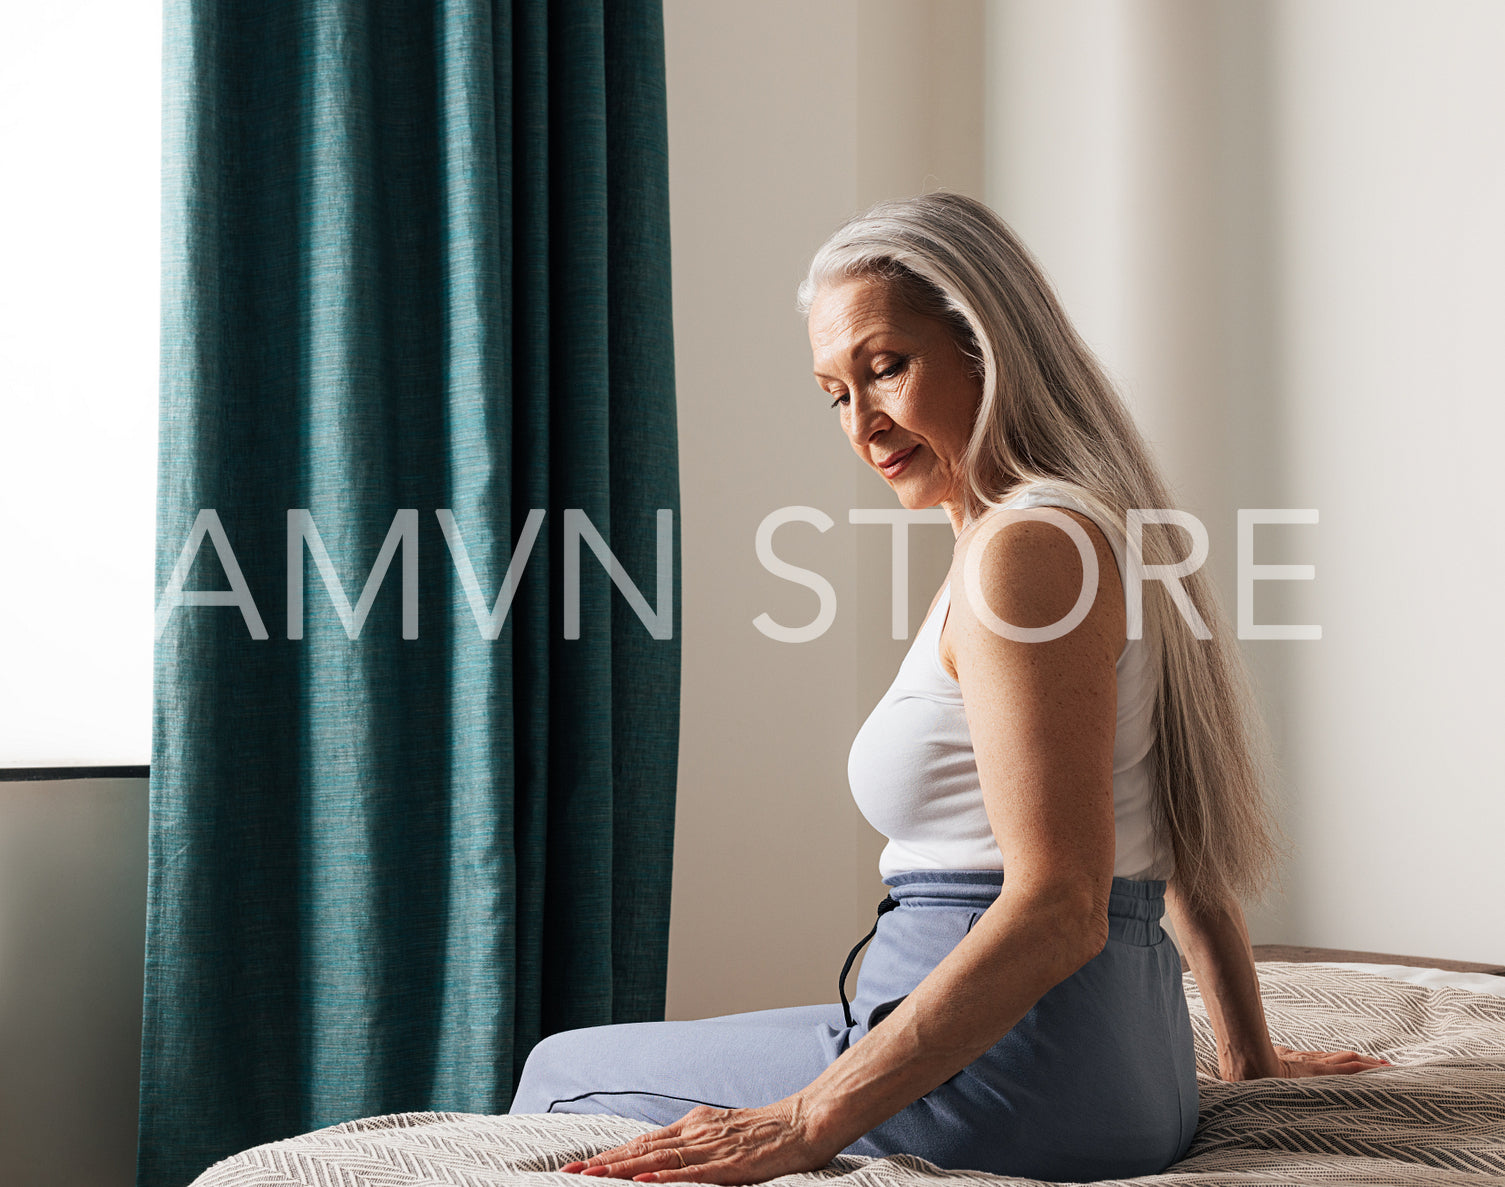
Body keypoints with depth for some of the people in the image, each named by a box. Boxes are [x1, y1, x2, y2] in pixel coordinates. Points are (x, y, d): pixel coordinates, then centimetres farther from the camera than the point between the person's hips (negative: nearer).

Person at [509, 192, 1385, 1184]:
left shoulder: (1027, 548, -19)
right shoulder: (1092, 526, 13)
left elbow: (1058, 906, -26)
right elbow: (1185, 843, 20)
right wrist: (1249, 1053, 30)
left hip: (1008, 1077, -10)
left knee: (567, 1068, 7)